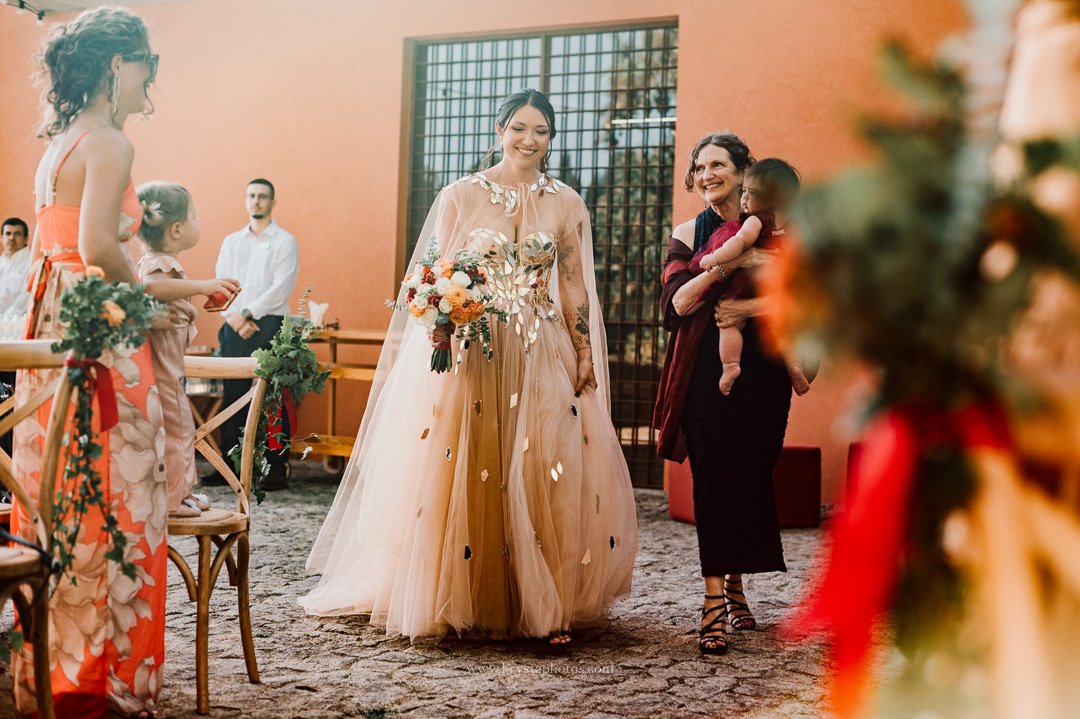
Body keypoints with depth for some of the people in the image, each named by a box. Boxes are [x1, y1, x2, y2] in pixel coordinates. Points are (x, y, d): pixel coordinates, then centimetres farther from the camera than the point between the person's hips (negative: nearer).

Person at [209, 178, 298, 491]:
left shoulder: (285, 241, 3)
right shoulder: (231, 241, 17)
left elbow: (281, 288, -7)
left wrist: (247, 313, -12)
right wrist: (235, 319, -6)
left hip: (269, 325, -4)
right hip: (234, 327, 4)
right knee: (232, 398, 4)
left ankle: (278, 469, -4)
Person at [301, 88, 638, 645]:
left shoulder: (565, 204, 8)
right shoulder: (460, 196, 3)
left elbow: (574, 287, 8)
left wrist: (585, 354, 1)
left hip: (543, 357, 2)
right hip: (470, 352, -1)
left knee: (547, 478, -2)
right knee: (465, 478, -1)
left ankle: (544, 604, 7)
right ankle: (464, 600, 10)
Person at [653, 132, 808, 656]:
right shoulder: (688, 235, 8)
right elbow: (675, 304, -8)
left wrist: (752, 308, -16)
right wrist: (728, 263, -19)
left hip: (761, 371, 1)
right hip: (707, 372, 0)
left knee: (750, 477, 3)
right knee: (714, 478, -7)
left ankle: (734, 586, 20)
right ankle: (715, 600, -8)